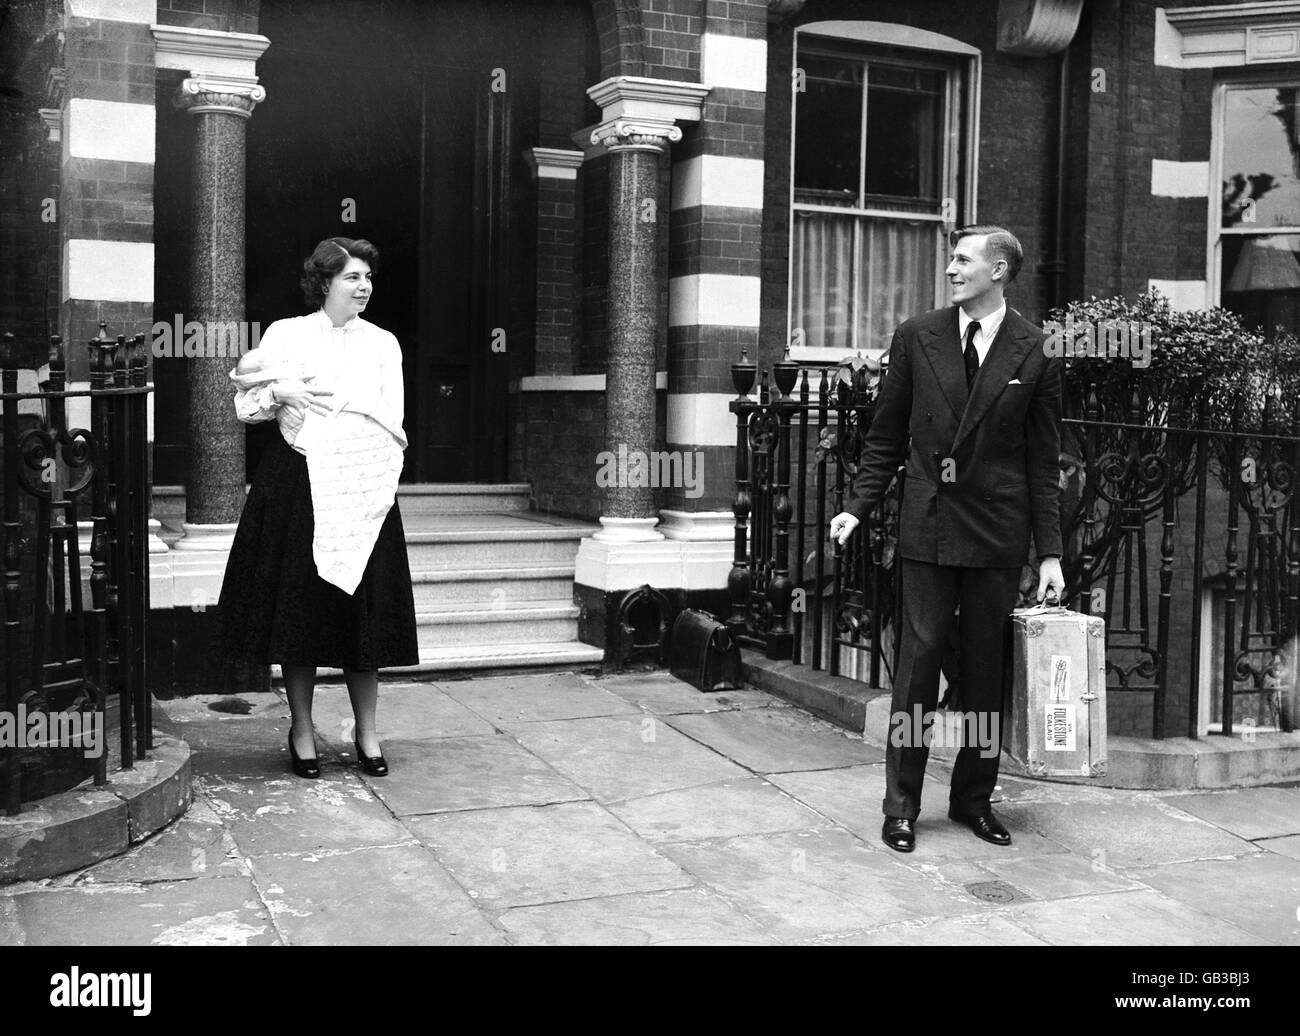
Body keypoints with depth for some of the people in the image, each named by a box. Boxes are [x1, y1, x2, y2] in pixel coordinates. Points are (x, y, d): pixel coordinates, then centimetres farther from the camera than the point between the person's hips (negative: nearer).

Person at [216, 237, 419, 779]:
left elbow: (389, 420, -1)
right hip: (296, 484, -1)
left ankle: (366, 732, 12)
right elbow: (244, 407, 6)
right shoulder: (285, 333, 8)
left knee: (364, 609, 1)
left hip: (361, 486, 1)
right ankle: (301, 729, 14)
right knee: (299, 605, 1)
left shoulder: (382, 343, 11)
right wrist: (279, 391, -14)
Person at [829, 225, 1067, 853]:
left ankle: (973, 799, 22)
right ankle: (901, 806, 10)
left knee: (986, 670, 7)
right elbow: (885, 437, 9)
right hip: (928, 525, 0)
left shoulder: (1035, 352, 1)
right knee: (918, 661, 1)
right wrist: (857, 506, -3)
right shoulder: (916, 337, 5)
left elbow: (1043, 462, 3)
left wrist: (1050, 552, 0)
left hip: (998, 531, 0)